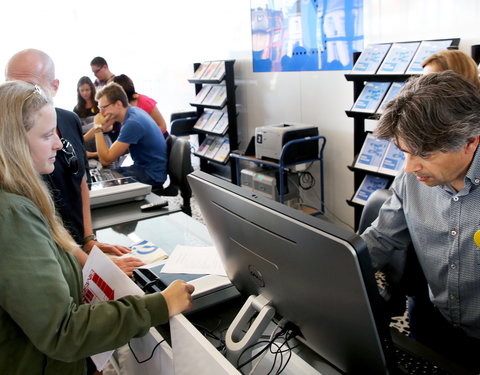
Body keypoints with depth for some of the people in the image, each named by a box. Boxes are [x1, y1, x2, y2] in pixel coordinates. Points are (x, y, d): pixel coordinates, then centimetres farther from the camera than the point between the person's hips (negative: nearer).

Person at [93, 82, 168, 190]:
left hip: (151, 176, -9)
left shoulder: (133, 123, -25)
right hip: (142, 166, 9)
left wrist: (98, 128, -16)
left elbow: (106, 160, -21)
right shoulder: (133, 111, 3)